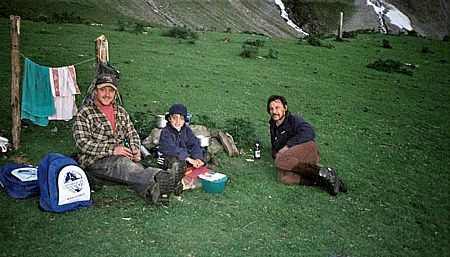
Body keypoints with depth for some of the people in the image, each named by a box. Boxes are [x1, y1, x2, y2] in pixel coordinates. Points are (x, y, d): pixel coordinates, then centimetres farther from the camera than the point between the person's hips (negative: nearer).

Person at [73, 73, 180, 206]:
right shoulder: (84, 114, -2)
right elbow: (82, 144, -12)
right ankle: (159, 178, -64)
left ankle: (150, 190, -61)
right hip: (95, 161, -6)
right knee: (122, 162, -37)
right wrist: (112, 150, -20)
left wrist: (135, 150, -3)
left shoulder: (120, 111, 17)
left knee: (135, 165, -30)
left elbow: (132, 133, 21)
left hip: (120, 156, 6)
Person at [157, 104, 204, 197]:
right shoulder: (165, 132, -17)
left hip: (185, 155, 7)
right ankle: (176, 183, -20)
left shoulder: (187, 130, 3)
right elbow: (171, 149, -31)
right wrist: (189, 159, -38)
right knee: (178, 161, -37)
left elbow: (194, 144, -5)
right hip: (167, 158, -6)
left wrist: (197, 158, -25)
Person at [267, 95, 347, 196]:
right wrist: (275, 153, 8)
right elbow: (275, 148, 34)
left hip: (307, 148, -5)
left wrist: (287, 146, -16)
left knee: (280, 160, -34)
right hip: (297, 161, 5)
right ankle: (321, 180, -21)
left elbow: (309, 132, -10)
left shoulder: (293, 120, 8)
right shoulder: (273, 128, 29)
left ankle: (323, 172, -26)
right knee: (283, 178, -29)